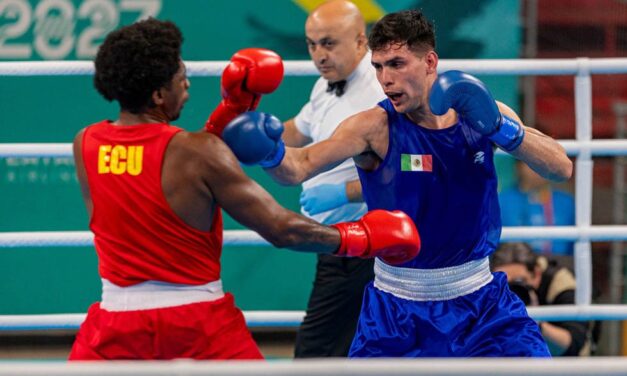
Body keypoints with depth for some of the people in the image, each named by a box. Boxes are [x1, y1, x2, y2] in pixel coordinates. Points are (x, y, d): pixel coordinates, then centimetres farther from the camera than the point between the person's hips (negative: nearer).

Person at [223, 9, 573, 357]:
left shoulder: (481, 113, -6)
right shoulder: (376, 127, -13)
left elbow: (562, 168, -12)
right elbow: (299, 166, -26)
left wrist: (503, 130, -28)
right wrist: (272, 154, -49)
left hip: (478, 301, 2)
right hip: (397, 311, -2)